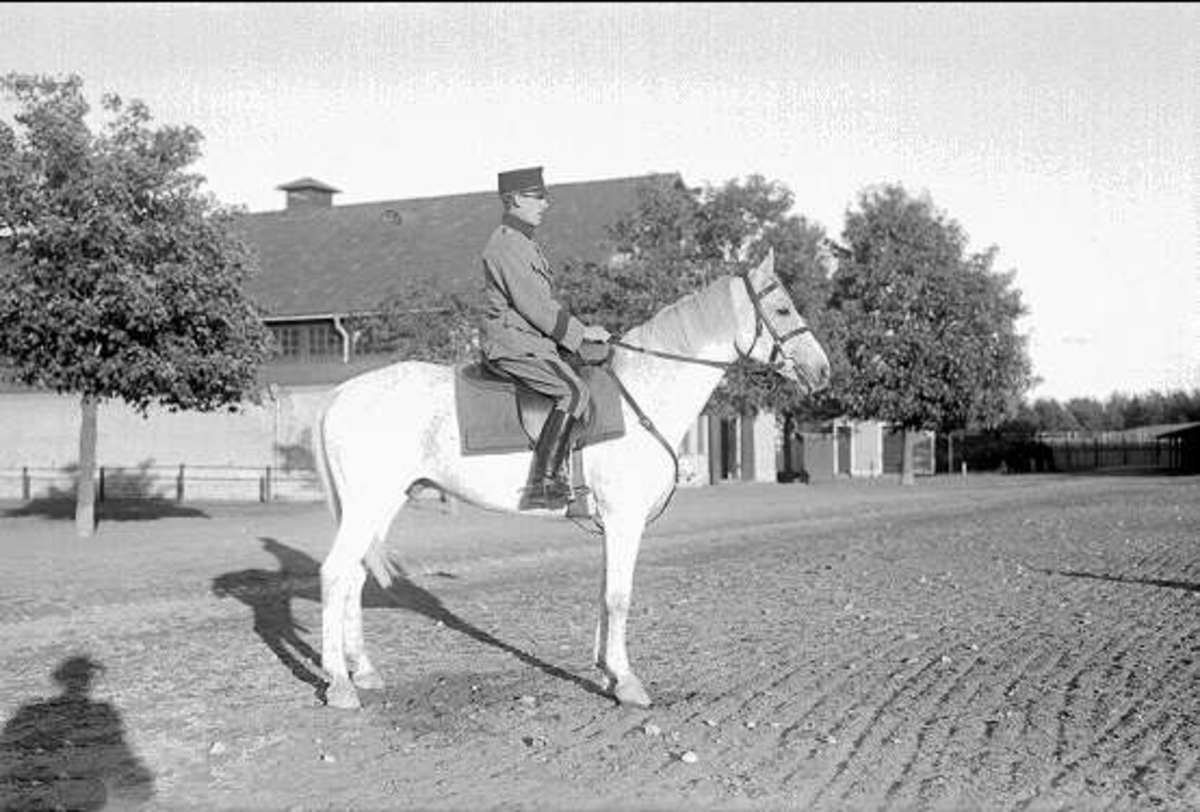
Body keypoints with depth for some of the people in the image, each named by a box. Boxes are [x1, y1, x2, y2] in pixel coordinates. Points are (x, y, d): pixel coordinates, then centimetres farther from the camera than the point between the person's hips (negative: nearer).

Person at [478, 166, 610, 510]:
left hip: (532, 339, 11)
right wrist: (581, 331, -14)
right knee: (574, 391, -24)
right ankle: (542, 483, -26)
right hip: (511, 343, -11)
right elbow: (532, 305, -20)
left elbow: (542, 303, 23)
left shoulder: (524, 242, 20)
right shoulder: (506, 244, -14)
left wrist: (579, 330, 13)